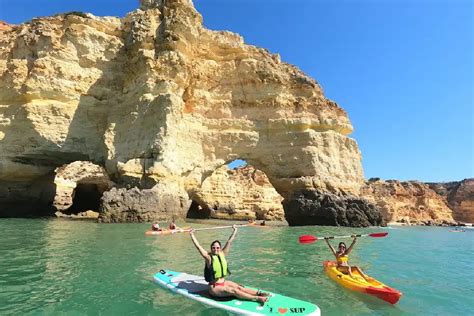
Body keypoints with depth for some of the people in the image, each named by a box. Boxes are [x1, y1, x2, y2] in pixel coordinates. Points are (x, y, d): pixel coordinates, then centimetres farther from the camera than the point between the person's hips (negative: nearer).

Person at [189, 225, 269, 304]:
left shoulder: (222, 254, 3)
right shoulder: (209, 257, -11)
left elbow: (229, 242, 6)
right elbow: (198, 246, -18)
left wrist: (235, 230, 11)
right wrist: (192, 234, -21)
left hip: (224, 282, 6)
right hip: (214, 287, -6)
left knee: (239, 287, -12)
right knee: (233, 291, -21)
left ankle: (258, 293, -23)